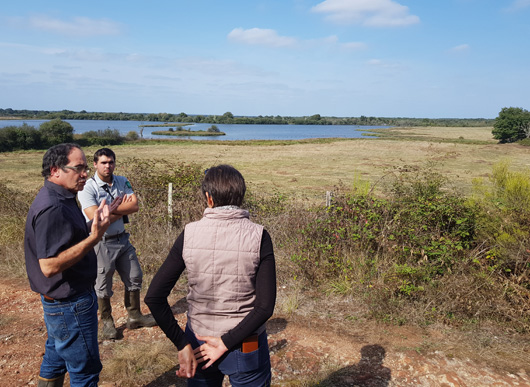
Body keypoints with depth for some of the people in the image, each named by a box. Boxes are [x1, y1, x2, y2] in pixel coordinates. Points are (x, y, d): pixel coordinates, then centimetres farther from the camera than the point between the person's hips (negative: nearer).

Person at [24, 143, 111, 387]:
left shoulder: (58, 200, 7)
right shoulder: (52, 209, -26)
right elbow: (49, 266, -29)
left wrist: (94, 227, 3)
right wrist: (94, 237, -32)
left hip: (58, 301, 10)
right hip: (70, 305, -10)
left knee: (55, 362, 24)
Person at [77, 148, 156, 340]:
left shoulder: (122, 182, 3)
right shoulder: (88, 188, -14)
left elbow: (134, 206, -10)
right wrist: (122, 208, -16)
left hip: (122, 239, 6)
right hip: (101, 243, -6)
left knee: (134, 277, 14)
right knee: (103, 286, 8)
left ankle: (134, 316, 32)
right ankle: (107, 322, 29)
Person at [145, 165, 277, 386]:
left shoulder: (189, 234, -10)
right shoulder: (258, 236, -14)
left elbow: (154, 297, -11)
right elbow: (265, 307, -19)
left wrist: (182, 344, -8)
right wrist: (226, 343, -12)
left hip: (198, 342, 2)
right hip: (246, 349, -1)